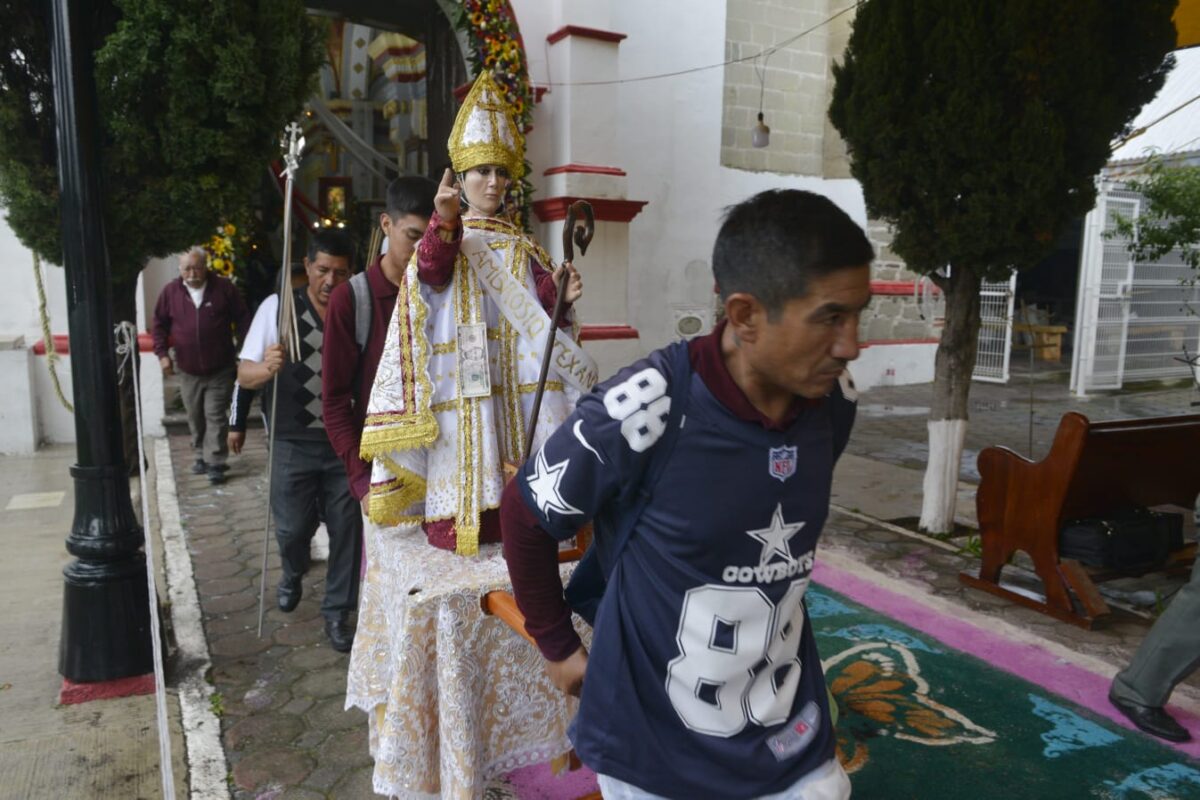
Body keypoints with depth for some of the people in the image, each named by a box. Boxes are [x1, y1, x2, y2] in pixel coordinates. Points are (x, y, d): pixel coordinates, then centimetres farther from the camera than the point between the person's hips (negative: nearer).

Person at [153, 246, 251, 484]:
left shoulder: (224, 288, -4)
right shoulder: (171, 291, 2)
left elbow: (241, 319, 0)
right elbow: (160, 324, 10)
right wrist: (162, 353, 1)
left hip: (220, 369, -3)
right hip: (188, 370, 3)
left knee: (215, 416, -4)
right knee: (195, 418, 13)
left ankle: (215, 463, -1)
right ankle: (202, 456, 28)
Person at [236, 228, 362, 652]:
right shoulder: (278, 307, -5)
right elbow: (244, 375, -4)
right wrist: (268, 367, -27)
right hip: (293, 442, 0)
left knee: (346, 527, 4)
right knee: (292, 527, 9)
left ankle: (337, 612, 23)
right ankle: (293, 575, 44)